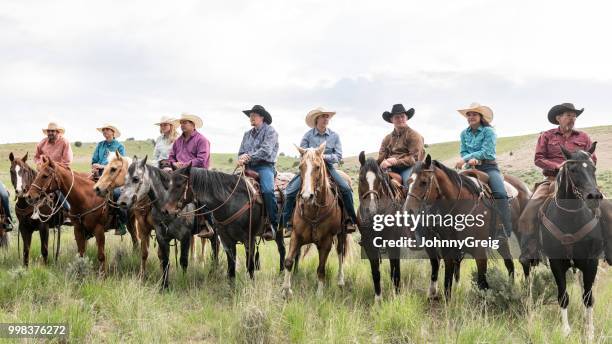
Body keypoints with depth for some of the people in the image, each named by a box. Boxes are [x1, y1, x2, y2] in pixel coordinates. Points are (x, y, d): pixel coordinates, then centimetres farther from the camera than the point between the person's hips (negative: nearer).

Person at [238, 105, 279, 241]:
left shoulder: (270, 131, 2)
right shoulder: (247, 134, 23)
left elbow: (266, 151, -12)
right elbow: (241, 152, 20)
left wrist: (249, 157, -19)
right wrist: (242, 158, -5)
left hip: (265, 166, -6)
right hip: (248, 167, 6)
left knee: (267, 190, -31)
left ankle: (273, 224, -25)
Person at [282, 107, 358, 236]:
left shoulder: (334, 136, 2)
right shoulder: (308, 135, -2)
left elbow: (338, 156, -2)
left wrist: (325, 156, -18)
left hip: (328, 167, 1)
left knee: (346, 188, -19)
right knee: (291, 191, -16)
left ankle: (350, 220, -7)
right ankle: (288, 222, -7)